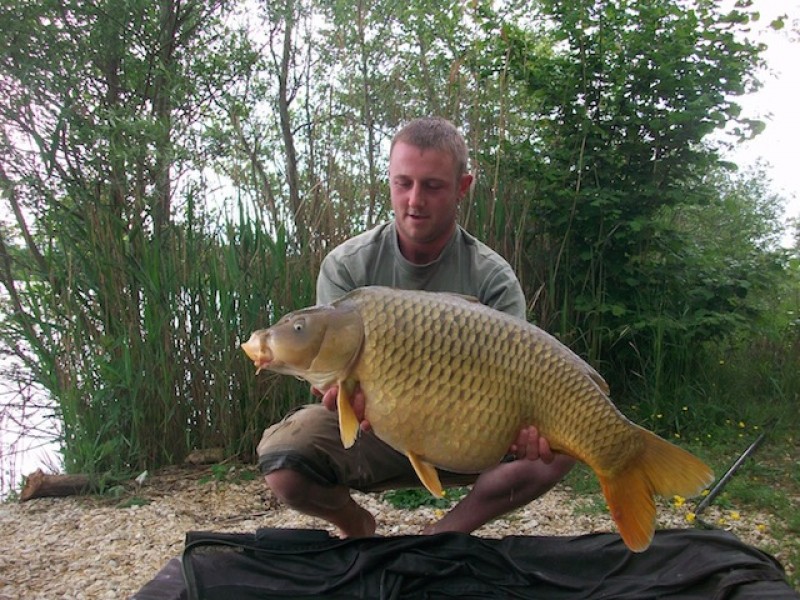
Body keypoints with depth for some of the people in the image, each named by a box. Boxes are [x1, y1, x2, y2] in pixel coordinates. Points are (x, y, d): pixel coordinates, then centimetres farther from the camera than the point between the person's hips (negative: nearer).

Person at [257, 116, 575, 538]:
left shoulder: (493, 279, -10)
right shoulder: (346, 265, -9)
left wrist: (520, 425, -41)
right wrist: (349, 392, -39)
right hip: (370, 435, 0)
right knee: (280, 458, -28)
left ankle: (446, 534, -1)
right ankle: (355, 526, 8)